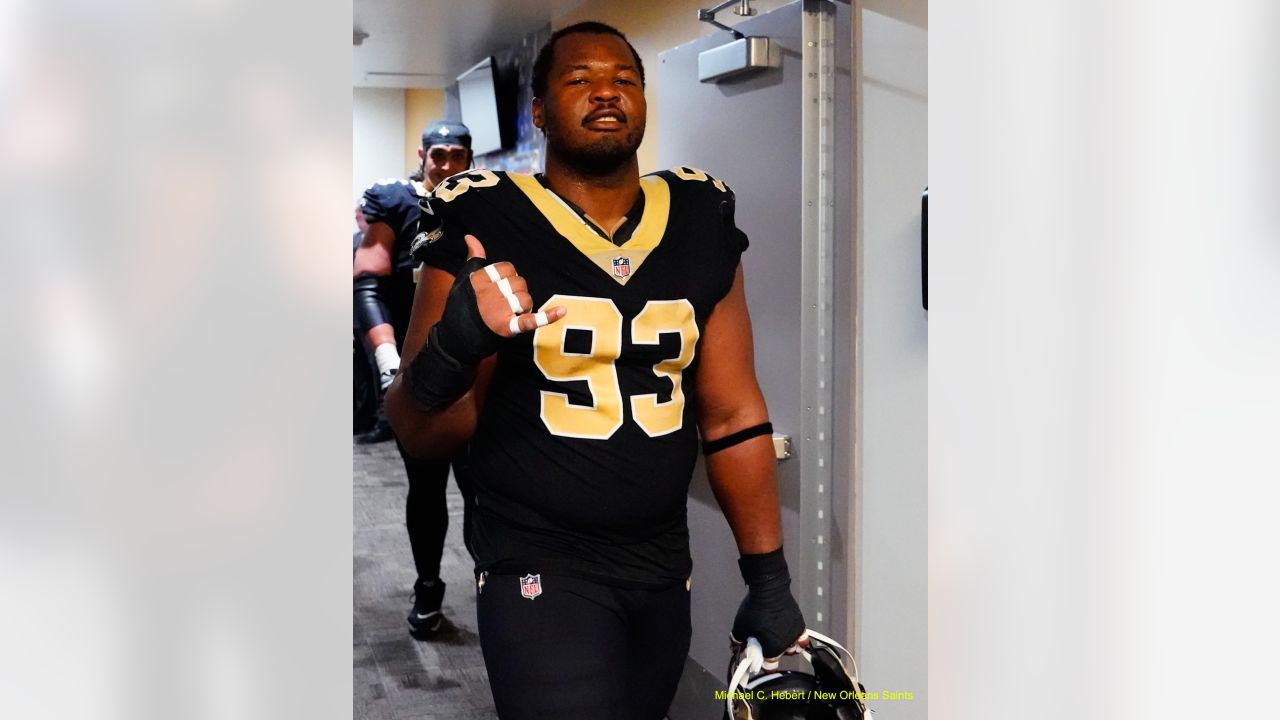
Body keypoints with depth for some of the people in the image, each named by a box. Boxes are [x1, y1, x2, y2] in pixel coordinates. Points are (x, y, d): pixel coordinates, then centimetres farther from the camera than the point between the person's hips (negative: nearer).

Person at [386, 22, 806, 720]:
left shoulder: (701, 224, 3)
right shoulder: (483, 226, -9)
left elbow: (733, 413, 7)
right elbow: (424, 434, -7)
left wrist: (770, 582, 8)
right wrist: (454, 344, -28)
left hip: (664, 570, 4)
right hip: (540, 570, -4)